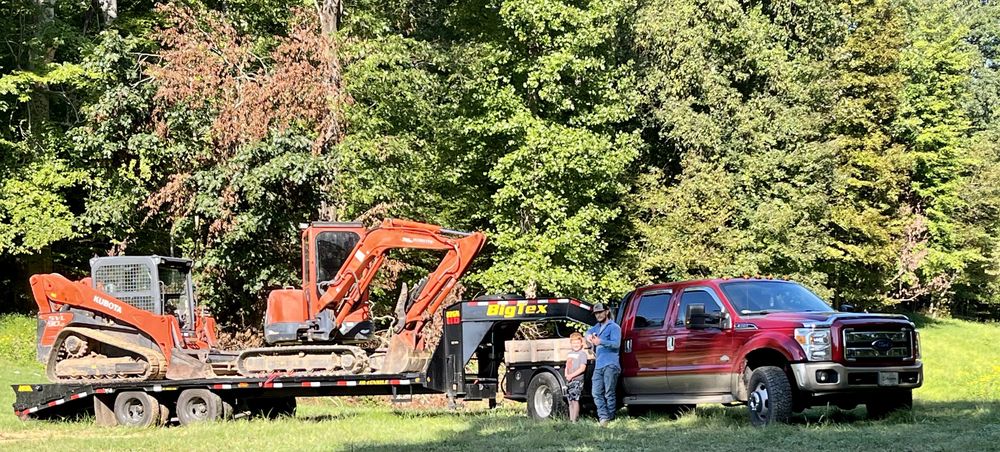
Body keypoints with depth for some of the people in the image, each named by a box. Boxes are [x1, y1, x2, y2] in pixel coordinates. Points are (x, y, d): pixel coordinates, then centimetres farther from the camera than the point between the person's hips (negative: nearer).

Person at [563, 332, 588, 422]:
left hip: (577, 380, -7)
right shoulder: (569, 354, 18)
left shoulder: (582, 354, -5)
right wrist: (566, 374, 0)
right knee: (570, 401, 9)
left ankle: (574, 420, -11)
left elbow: (582, 368, -12)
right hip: (569, 381, 7)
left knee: (575, 400, -11)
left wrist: (571, 375, -15)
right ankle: (570, 419, 14)